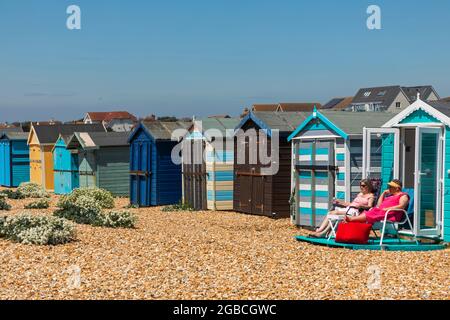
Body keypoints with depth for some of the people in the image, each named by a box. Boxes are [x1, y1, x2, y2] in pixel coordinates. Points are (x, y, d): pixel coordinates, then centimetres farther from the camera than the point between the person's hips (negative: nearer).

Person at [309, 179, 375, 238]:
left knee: (335, 213, -28)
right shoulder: (360, 194, 31)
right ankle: (319, 230, -26)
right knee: (330, 213, -16)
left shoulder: (371, 196, 7)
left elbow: (369, 206, -9)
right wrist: (340, 202, 19)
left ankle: (323, 233, -31)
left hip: (355, 211, -8)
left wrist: (361, 206, -28)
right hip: (347, 209, 8)